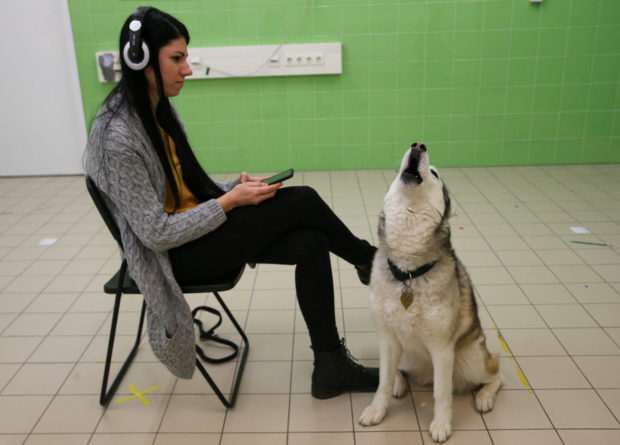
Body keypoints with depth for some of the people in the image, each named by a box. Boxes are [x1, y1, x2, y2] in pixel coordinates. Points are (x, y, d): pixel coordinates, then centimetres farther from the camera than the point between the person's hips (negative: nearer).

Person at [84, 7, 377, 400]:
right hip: (174, 256, -8)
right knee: (300, 201, -16)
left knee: (311, 244, -12)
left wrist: (234, 186, -4)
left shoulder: (161, 110, 4)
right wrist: (231, 201, -19)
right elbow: (157, 234, -22)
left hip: (200, 227, 8)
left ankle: (331, 367, -1)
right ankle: (368, 260, 13)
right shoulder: (118, 137, -23)